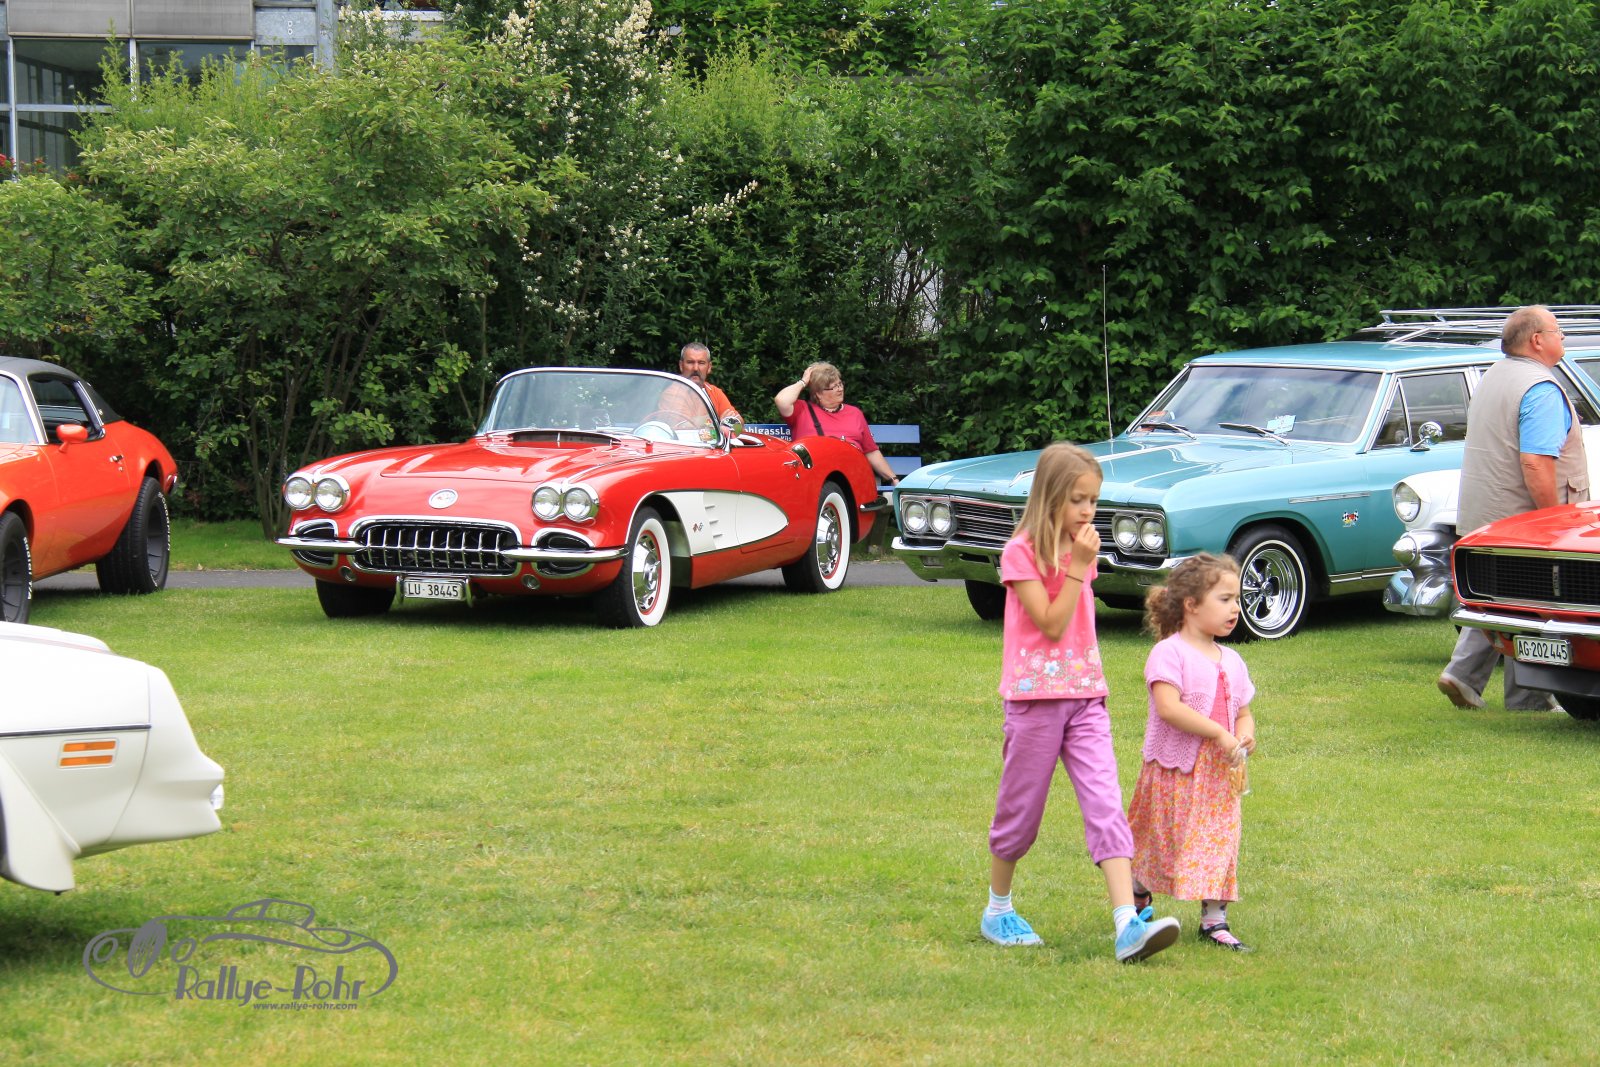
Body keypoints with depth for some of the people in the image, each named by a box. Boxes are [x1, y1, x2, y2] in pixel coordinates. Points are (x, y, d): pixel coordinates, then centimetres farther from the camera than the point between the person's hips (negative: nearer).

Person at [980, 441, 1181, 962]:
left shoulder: (1080, 549, 12)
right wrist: (1077, 568, -17)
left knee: (1106, 806, -9)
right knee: (1020, 811, 8)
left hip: (1085, 697, 5)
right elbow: (1051, 624, -16)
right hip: (1036, 697, -5)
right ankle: (998, 909, 28)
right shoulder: (1021, 553, -9)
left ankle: (1128, 925, -20)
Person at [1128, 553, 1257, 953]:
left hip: (1219, 770, 6)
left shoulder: (1231, 661, 12)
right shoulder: (1169, 653, -11)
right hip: (1175, 767, -6)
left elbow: (1243, 711, 18)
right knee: (1159, 843, 6)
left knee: (1219, 841, 1)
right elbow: (1168, 707, -23)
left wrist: (1245, 733, -6)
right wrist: (1219, 734, -25)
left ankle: (1214, 920, 5)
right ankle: (1135, 902, 28)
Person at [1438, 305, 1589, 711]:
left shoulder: (1492, 378, 13)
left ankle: (1463, 674, 8)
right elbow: (1535, 464, -26)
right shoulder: (1541, 390, -18)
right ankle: (1527, 699, 6)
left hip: (1478, 517, 9)